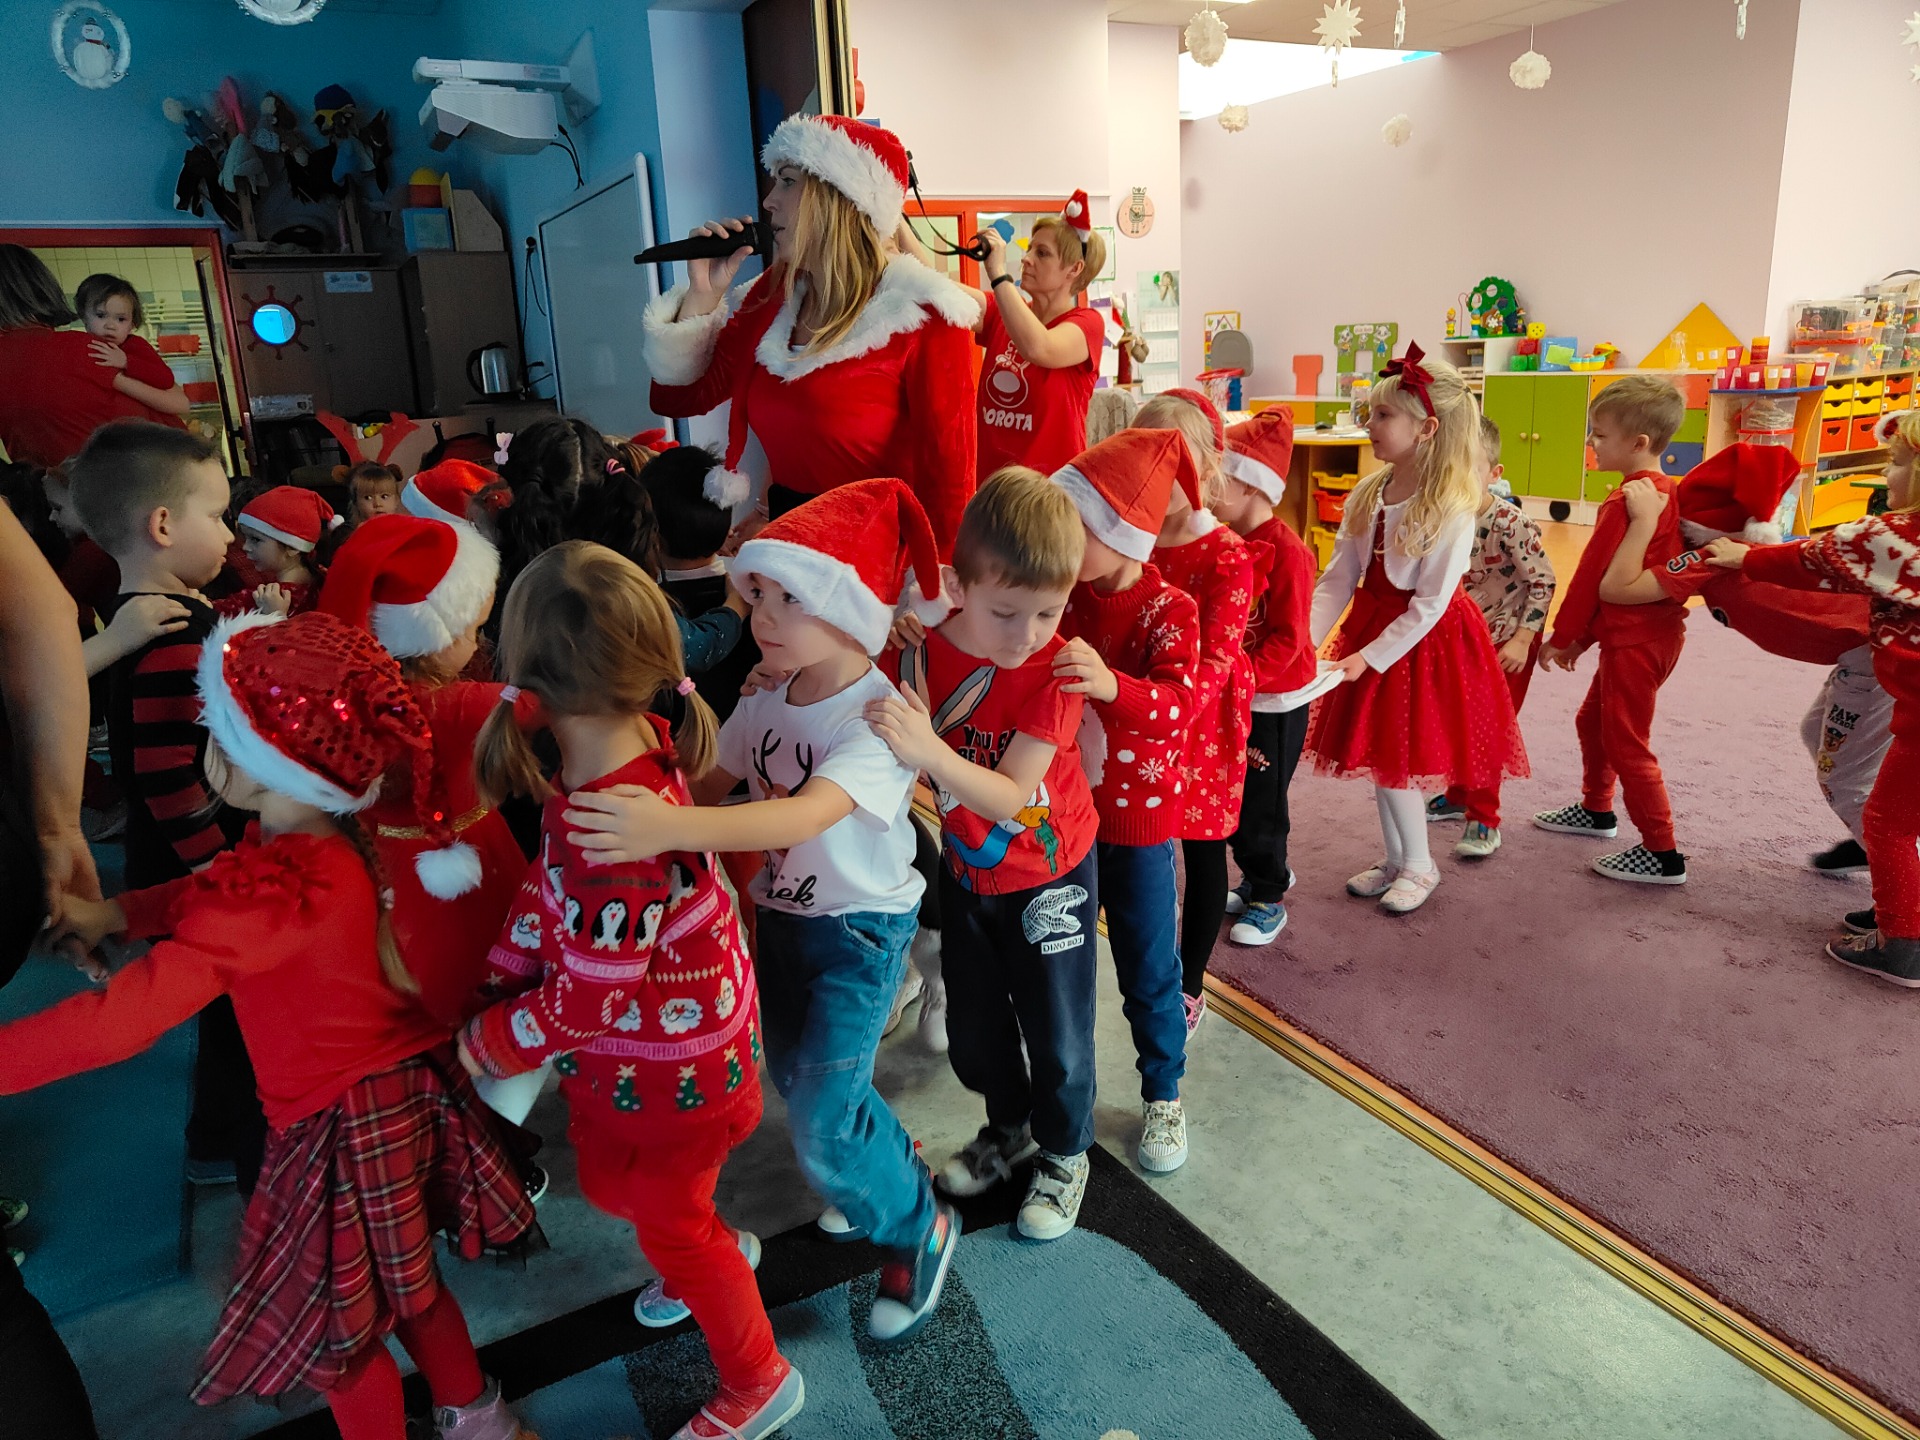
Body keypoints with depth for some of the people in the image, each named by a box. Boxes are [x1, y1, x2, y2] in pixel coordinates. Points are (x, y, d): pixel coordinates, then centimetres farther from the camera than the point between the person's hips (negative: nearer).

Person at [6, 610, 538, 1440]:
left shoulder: (272, 887, -32)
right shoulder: (332, 842, -6)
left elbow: (117, 1023, -34)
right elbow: (217, 895, 13)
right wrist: (116, 913, 1)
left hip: (347, 1124, -8)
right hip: (405, 1089, 8)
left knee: (330, 1329, 17)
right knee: (402, 1281, 29)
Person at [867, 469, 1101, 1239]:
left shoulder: (1054, 669, -27)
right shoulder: (916, 654, -18)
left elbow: (1010, 797, -34)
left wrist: (931, 752, -49)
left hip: (1050, 876, -3)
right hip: (967, 872, 4)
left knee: (1055, 1030, 11)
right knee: (972, 1025, 20)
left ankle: (1064, 1153, 38)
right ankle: (1009, 1128, 48)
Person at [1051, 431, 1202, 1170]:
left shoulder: (1167, 611, -15)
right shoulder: (1058, 599, -2)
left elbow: (1178, 703, -31)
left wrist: (1111, 684, -53)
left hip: (1137, 821, -3)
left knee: (1149, 970, 10)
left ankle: (1163, 1096, 33)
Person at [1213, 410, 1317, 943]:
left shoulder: (1286, 551, -20)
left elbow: (1288, 639, -22)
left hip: (1276, 703, -8)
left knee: (1260, 804, 4)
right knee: (1231, 797, 17)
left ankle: (1268, 899, 24)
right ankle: (1262, 877, 38)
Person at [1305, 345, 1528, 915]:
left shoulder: (1451, 508, -20)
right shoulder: (1367, 495, -2)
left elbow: (1429, 604, -20)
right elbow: (1337, 579, -4)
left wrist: (1370, 657, -20)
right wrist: (1305, 637, -15)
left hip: (1423, 637, -6)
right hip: (1372, 623, 6)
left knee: (1395, 757, 1)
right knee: (1377, 753, 14)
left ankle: (1418, 865, 24)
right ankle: (1396, 860, 33)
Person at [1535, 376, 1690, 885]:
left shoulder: (1625, 503, -21)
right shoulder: (1666, 493, 10)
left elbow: (1591, 577, -16)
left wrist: (1561, 636, -3)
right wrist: (1581, 638, 19)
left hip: (1634, 642, -10)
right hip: (1655, 630, 10)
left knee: (1625, 743, -2)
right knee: (1593, 720, 24)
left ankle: (1663, 856, 4)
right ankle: (1596, 810, 41)